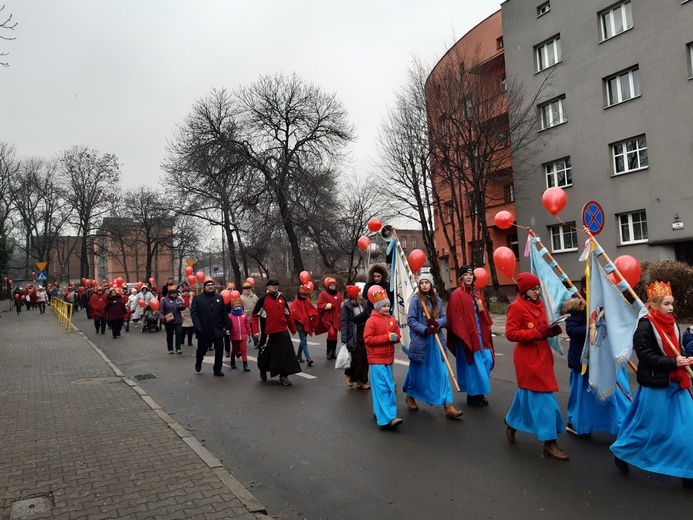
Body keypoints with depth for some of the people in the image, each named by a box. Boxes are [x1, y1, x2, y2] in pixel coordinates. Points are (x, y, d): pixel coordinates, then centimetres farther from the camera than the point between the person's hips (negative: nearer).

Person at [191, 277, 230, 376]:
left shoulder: (219, 297, 9)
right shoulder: (197, 298, -1)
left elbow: (224, 313, 10)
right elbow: (194, 313, -8)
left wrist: (227, 325, 4)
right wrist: (197, 327, -18)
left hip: (218, 330, 2)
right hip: (204, 330, -2)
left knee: (219, 350, 3)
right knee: (202, 349, 13)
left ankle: (217, 369, 17)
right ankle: (198, 363, 42)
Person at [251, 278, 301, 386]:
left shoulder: (282, 299, 9)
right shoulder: (263, 299, -4)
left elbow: (288, 315, 17)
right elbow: (255, 315, -2)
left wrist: (293, 329, 22)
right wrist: (256, 331, -9)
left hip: (283, 332, 3)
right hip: (269, 332, -3)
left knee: (286, 353, -4)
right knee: (266, 353, 11)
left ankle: (283, 376, 4)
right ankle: (263, 371, 39)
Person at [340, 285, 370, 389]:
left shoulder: (363, 304, 5)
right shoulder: (347, 305, -10)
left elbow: (367, 318, 9)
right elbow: (344, 322, -12)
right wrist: (344, 340, -15)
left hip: (364, 334, 5)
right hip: (354, 336, -5)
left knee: (364, 358, 6)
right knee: (357, 357, -5)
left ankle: (361, 380, 18)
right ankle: (349, 374, 22)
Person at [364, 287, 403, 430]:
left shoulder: (392, 320, 8)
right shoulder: (372, 320, -12)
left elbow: (398, 335, 15)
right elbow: (368, 339, -17)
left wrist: (395, 337, -11)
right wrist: (387, 337, -20)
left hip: (388, 359, 7)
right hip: (377, 360, -7)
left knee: (389, 387, 14)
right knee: (382, 389, -10)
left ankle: (379, 412, 28)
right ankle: (386, 419, -12)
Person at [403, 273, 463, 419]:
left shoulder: (437, 300, 7)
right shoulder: (415, 300, -6)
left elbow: (445, 318, 7)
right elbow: (410, 320, -11)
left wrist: (437, 322, -14)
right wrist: (425, 330, -21)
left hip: (436, 341, 4)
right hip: (420, 341, -4)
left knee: (442, 373, -1)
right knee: (417, 371, 11)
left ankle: (448, 406, -1)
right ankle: (410, 396, 35)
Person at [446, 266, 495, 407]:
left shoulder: (477, 292, 12)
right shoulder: (457, 295, -10)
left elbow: (484, 313, 21)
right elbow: (456, 318, -14)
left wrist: (481, 307, 1)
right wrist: (462, 336, -16)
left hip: (479, 333, 7)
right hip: (466, 334, -7)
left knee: (487, 360, 6)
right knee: (473, 365, 0)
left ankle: (480, 393, 22)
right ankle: (473, 395, 14)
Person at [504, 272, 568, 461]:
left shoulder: (540, 304, 10)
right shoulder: (516, 306, -13)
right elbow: (510, 333, -18)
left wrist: (553, 329, -4)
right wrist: (537, 333, -24)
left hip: (542, 355, 8)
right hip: (527, 358, -8)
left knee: (527, 393, 18)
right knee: (541, 397, -6)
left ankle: (512, 423, 38)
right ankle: (549, 442, 2)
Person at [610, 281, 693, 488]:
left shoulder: (672, 325, 6)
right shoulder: (645, 326, -17)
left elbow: (676, 351, 16)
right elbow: (646, 356, -21)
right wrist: (674, 362, -24)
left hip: (675, 384, 7)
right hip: (654, 385, -7)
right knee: (649, 427, 5)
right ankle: (621, 453, 26)